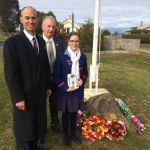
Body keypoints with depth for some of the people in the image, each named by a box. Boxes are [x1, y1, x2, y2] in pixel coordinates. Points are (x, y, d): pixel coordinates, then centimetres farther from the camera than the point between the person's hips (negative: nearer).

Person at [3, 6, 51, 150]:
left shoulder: (41, 41, 5)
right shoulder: (12, 42, -15)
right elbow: (10, 73, -18)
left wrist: (47, 86, 9)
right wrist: (18, 97, -18)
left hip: (39, 92, 6)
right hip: (24, 94, -6)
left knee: (37, 123, 21)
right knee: (24, 127, 13)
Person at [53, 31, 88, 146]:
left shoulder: (83, 57, 0)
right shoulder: (61, 56, -11)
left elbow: (85, 73, 12)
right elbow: (56, 75, -9)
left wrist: (83, 80, -8)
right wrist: (65, 87, -15)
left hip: (78, 90, 3)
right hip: (64, 91, -3)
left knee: (74, 113, 17)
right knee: (65, 113, 14)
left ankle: (73, 133, 36)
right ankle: (66, 135, 33)